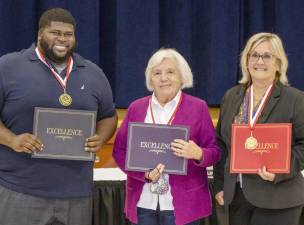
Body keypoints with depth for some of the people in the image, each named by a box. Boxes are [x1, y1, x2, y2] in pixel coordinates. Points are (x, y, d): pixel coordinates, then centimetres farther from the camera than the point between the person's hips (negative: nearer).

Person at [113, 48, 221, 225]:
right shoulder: (136, 108, 8)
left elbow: (215, 151, 2)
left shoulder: (198, 107, 2)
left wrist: (198, 154, -21)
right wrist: (144, 173, -10)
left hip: (182, 203, -2)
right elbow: (119, 150, 7)